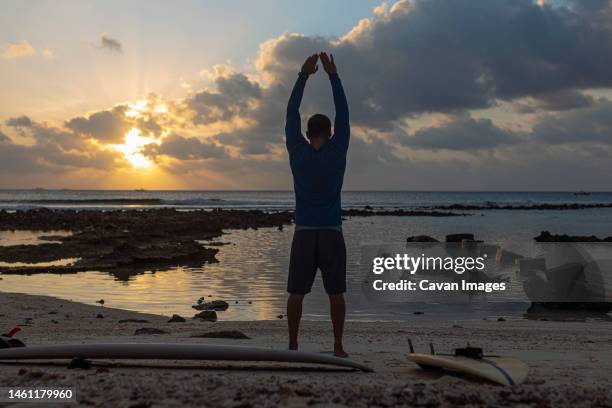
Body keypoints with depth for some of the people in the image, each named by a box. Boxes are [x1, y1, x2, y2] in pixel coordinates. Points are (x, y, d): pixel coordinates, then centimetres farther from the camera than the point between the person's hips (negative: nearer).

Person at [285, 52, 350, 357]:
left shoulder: (298, 154, -2)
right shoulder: (337, 153, -5)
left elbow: (291, 115, 4)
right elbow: (343, 114, 1)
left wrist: (304, 75, 7)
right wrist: (333, 75, 5)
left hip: (304, 234, 1)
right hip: (332, 235, 0)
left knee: (296, 293, 5)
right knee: (336, 293, 7)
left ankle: (293, 346, 7)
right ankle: (338, 347, 9)